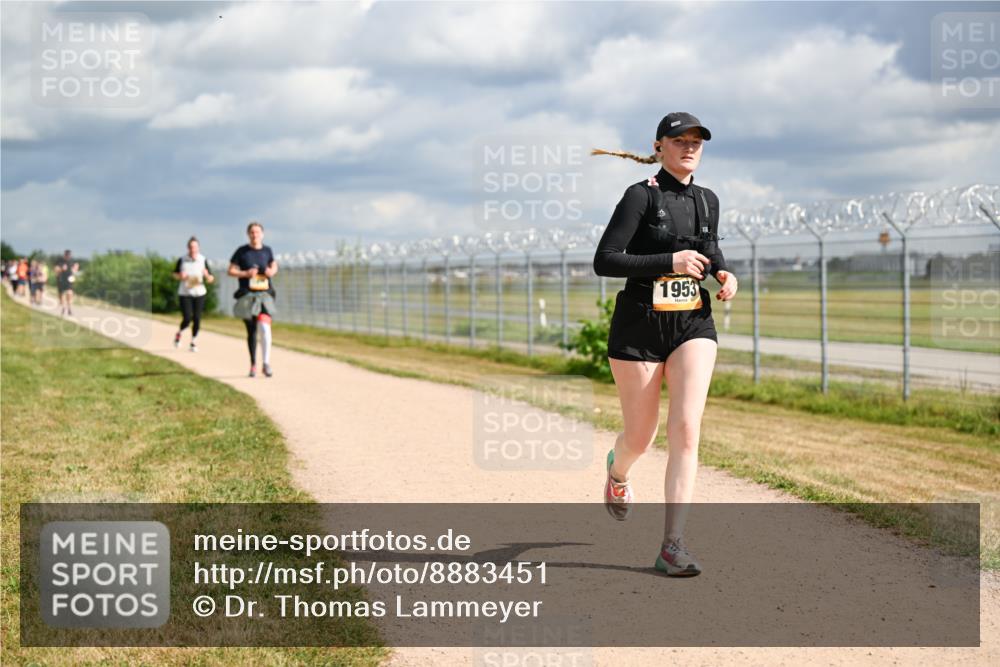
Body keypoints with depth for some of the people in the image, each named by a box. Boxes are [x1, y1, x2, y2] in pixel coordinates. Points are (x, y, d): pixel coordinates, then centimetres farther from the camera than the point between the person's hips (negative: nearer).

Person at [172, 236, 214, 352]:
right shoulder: (182, 260, -2)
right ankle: (179, 333, 23)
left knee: (197, 319, 0)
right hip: (185, 293, -1)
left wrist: (207, 275, -22)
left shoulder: (203, 260, -2)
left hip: (199, 293, 1)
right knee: (187, 318, -9)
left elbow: (211, 280, 1)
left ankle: (193, 343, 16)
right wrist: (180, 276, -9)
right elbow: (175, 273, 13)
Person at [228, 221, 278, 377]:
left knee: (265, 327, -19)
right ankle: (253, 364, 21)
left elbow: (274, 265, 22)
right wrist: (245, 274, -13)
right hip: (247, 295, 0)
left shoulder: (267, 250, 7)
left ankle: (266, 363, -11)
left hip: (264, 294, 0)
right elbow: (231, 271, 3)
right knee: (251, 331, 7)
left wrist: (272, 271, -1)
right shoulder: (242, 251, 1)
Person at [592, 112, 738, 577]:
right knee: (641, 438, 7)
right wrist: (670, 263, -22)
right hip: (639, 327, -3)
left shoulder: (707, 201, 9)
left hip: (693, 324, 3)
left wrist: (722, 272, 6)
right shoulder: (641, 196, -8)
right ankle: (618, 470, 47)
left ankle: (672, 546, -14)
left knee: (686, 428, -14)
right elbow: (604, 261, -15)